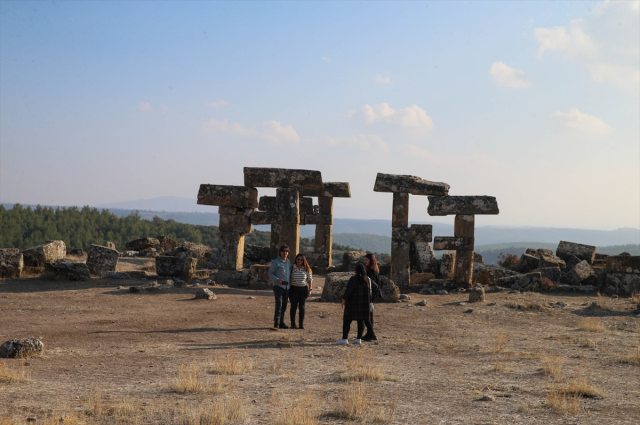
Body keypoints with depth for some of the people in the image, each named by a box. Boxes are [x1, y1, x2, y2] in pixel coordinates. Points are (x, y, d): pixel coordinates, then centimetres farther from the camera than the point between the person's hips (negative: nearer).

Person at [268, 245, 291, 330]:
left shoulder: (289, 262, 12)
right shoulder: (276, 262, -6)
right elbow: (270, 273, -4)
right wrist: (277, 279, -19)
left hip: (286, 287, 7)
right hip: (278, 286, -6)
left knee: (284, 306, 11)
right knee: (279, 305, -15)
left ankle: (281, 323, 19)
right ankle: (276, 324, -17)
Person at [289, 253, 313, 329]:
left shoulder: (306, 269, 4)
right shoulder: (292, 268, 0)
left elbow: (310, 279, 9)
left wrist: (309, 289, 2)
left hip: (303, 289, 1)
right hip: (294, 289, -1)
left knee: (302, 306, 3)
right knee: (293, 306, -1)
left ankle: (301, 324, 8)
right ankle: (293, 324, 6)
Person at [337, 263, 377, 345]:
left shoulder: (353, 279, -13)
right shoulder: (367, 279, 4)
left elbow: (348, 290, -22)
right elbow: (375, 287, 18)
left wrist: (344, 299, -16)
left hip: (353, 303, -5)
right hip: (364, 303, 5)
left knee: (347, 320, -1)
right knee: (361, 320, 10)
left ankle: (344, 338, -8)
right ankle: (359, 338, 5)